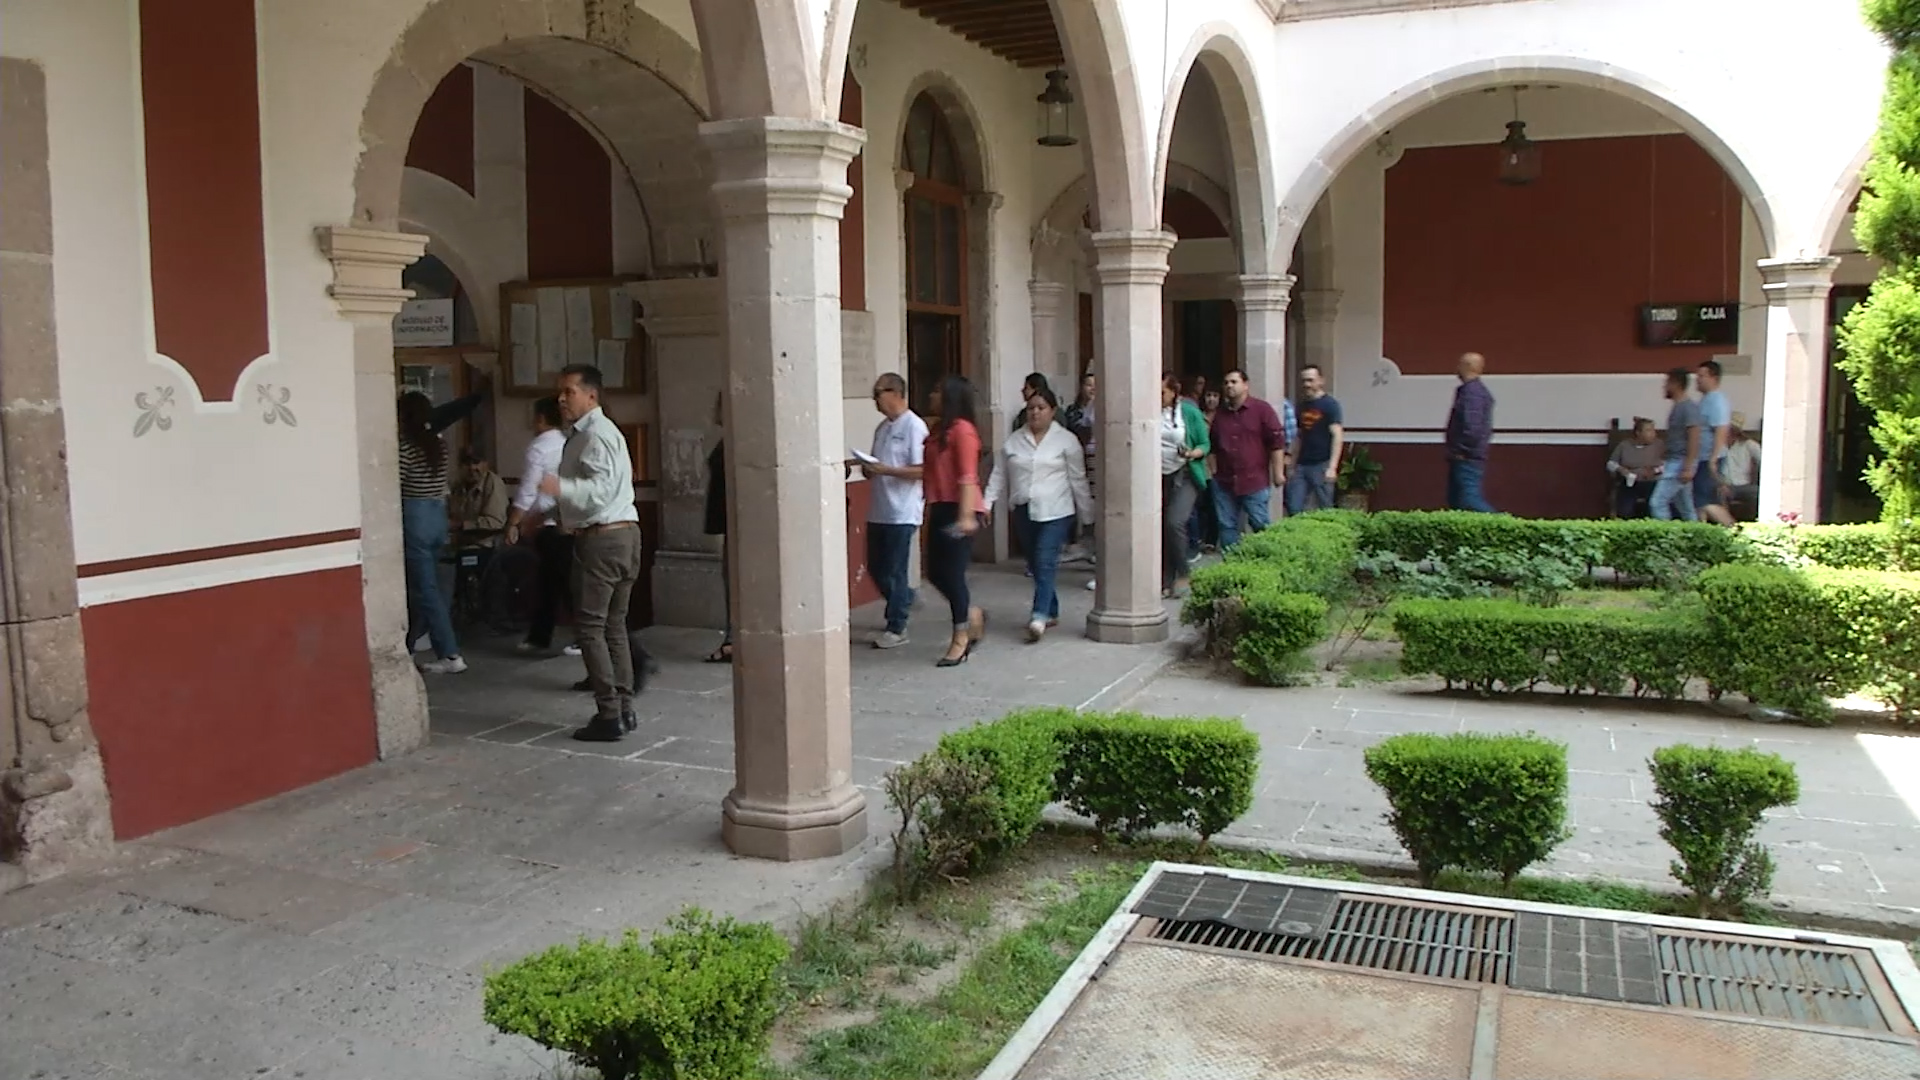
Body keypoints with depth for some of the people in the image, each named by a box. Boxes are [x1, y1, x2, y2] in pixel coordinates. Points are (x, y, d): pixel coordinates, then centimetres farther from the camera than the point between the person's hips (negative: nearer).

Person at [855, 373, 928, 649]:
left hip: (902, 512, -8)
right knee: (875, 568, 13)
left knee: (894, 572, -1)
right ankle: (903, 599, 36)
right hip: (879, 510, 8)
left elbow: (922, 470, -16)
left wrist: (885, 470, -21)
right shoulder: (882, 428, 14)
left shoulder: (914, 426, -11)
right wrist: (867, 468, -1)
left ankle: (896, 628, 9)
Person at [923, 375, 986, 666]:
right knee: (936, 572, 11)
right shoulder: (938, 429, 14)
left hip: (957, 510, -9)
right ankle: (973, 615, 30)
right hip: (940, 509, 9)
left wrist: (966, 515, -26)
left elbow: (968, 475, -19)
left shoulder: (962, 429, -12)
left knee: (953, 573, -3)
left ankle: (960, 638, 8)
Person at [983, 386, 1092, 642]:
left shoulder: (1066, 440, 0)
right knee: (1035, 565, 10)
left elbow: (1078, 480, 1)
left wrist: (1087, 514, 2)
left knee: (1045, 562, -16)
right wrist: (987, 503, 0)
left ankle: (1040, 615, -21)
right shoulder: (1013, 441, 10)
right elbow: (999, 475, 11)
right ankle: (1051, 612, 22)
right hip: (1024, 511, 5)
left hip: (1055, 512, -5)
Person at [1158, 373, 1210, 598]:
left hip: (1184, 476, -3)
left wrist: (1193, 453, -18)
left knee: (1175, 522, -19)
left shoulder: (1190, 412, -2)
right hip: (1157, 477, 3)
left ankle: (1182, 573, 0)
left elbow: (1205, 445, 2)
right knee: (1160, 529, 4)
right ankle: (1166, 581, 15)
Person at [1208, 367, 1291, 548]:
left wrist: (1278, 473, -8)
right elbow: (1213, 446, 22)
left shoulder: (1261, 409, -3)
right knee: (1227, 526, 7)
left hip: (1255, 481, -5)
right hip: (1224, 482, 5)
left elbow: (1277, 442, -5)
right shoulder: (1220, 414, 13)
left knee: (1261, 526, 0)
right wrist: (1213, 472, 14)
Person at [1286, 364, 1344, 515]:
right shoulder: (1302, 404, 13)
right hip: (1301, 465, 6)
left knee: (1325, 510, 0)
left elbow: (1338, 436, -12)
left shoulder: (1329, 404, -5)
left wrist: (1332, 467, -20)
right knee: (1294, 509, 0)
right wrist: (1293, 465, 13)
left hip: (1321, 465, -6)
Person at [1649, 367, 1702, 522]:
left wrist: (1688, 468, -23)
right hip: (1673, 462, 10)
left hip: (1680, 463, -10)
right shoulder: (1677, 407, 15)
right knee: (1685, 508, 11)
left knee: (1657, 502, -13)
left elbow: (1694, 438, -19)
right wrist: (1664, 460, 22)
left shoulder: (1688, 407, -14)